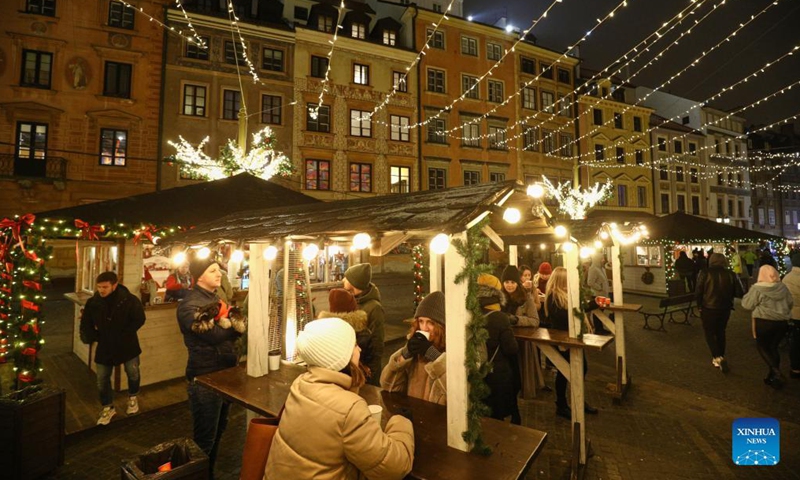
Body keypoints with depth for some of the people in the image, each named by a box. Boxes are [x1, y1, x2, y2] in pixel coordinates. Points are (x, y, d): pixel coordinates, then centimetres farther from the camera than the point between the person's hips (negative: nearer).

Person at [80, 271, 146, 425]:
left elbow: (139, 320, -14)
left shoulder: (130, 300, -19)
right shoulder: (93, 302, -9)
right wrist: (91, 337, -9)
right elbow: (86, 324, 3)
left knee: (133, 374, 12)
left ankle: (132, 397, 40)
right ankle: (108, 407, 30)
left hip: (127, 345, -2)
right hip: (105, 346, 3)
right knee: (102, 379, 9)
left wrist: (123, 335, -15)